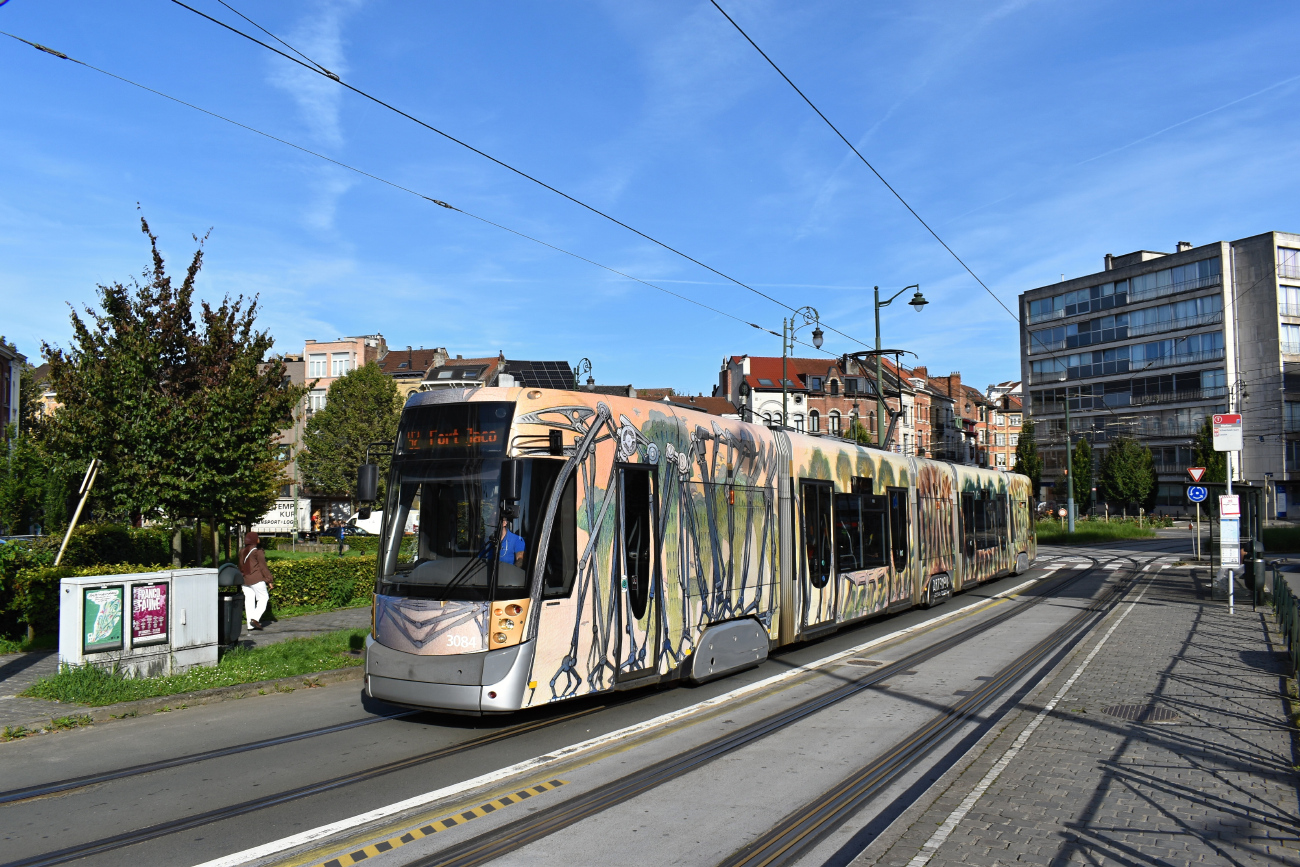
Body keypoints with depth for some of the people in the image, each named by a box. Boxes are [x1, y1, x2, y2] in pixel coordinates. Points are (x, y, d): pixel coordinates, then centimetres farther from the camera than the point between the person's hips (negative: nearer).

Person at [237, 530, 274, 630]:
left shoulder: (242, 551, 10)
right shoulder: (257, 552, -11)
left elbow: (240, 567, 16)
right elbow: (263, 567, -10)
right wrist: (270, 580, -5)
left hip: (244, 580, 7)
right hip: (256, 579, -7)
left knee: (249, 600, 8)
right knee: (263, 598, 3)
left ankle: (250, 624, 8)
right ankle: (255, 618, -12)